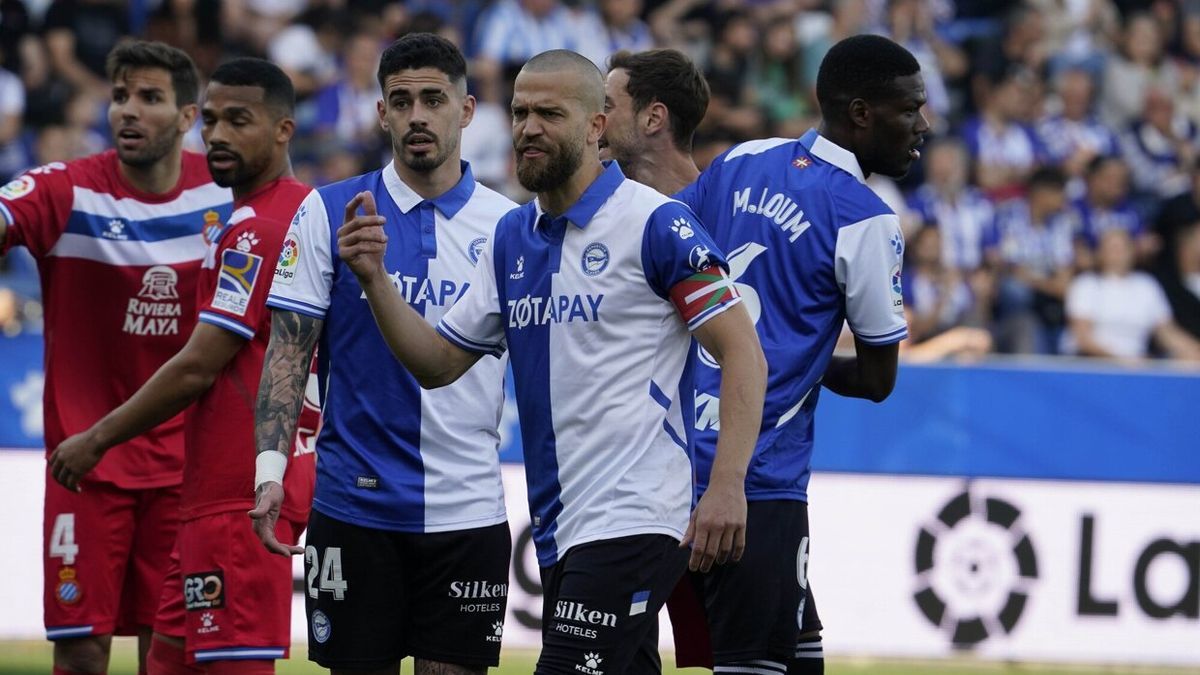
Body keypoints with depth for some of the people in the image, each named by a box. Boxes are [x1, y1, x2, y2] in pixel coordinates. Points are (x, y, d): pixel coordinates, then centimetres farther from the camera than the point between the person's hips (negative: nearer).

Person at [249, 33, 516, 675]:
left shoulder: (507, 225, 5)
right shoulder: (327, 212, 1)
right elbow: (287, 353, 0)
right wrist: (269, 471, -11)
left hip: (469, 512, 1)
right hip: (355, 505, -1)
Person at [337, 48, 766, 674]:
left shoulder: (655, 223, -9)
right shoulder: (510, 238, 14)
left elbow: (742, 352, -12)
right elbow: (438, 361, 18)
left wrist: (727, 487, -21)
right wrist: (374, 279, 1)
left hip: (633, 521, -8)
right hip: (559, 529, 8)